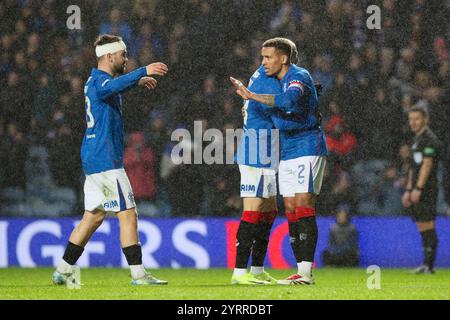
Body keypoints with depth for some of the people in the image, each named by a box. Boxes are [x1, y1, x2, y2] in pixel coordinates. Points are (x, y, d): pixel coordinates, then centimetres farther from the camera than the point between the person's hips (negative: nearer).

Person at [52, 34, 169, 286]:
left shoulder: (97, 79, 18)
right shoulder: (99, 80, -14)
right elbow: (111, 87, -40)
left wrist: (138, 80, 42)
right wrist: (143, 72, -48)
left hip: (94, 160, 10)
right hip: (106, 161, -10)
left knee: (93, 217, 13)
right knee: (128, 215, -8)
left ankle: (64, 270, 14)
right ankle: (138, 274, -9)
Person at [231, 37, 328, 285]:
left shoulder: (299, 77, -13)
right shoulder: (278, 81, 14)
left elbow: (289, 101, -33)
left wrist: (252, 96, -29)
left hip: (307, 150, -9)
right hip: (288, 153, 9)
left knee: (303, 207, -13)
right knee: (291, 211, 4)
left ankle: (306, 271, -15)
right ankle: (301, 271, 6)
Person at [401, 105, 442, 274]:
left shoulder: (430, 139, -9)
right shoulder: (416, 140, 20)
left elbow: (427, 165, -18)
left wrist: (418, 189, -23)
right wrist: (408, 190, 22)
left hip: (426, 190, -9)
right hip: (416, 191, 9)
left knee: (427, 225, -10)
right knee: (421, 226, 9)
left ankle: (429, 265, -12)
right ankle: (426, 265, 11)